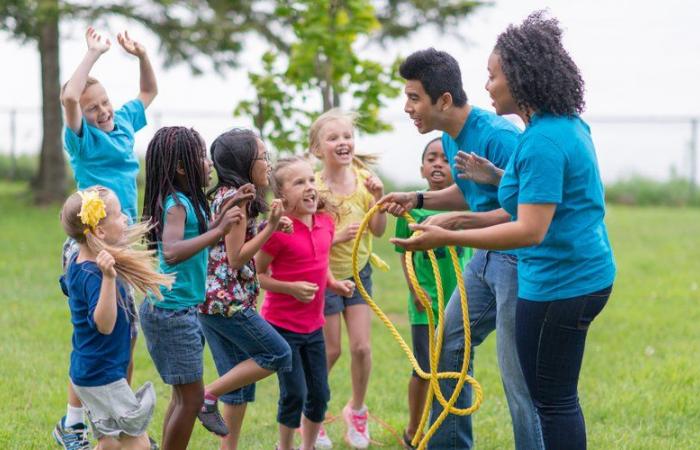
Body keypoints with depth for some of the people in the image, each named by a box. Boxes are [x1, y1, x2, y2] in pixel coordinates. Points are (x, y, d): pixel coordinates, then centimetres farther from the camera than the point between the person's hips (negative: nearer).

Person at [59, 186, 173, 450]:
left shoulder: (77, 263, 4)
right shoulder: (93, 275, -25)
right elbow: (104, 324, -36)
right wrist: (108, 278, -47)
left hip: (85, 372, 10)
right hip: (103, 376, -10)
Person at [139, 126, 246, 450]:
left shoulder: (184, 201, 9)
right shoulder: (176, 203, -18)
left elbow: (195, 238, 25)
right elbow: (171, 252, -35)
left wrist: (221, 217, 12)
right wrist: (219, 231, -36)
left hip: (180, 310, 10)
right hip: (172, 311, -10)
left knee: (183, 395, 16)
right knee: (192, 397, -4)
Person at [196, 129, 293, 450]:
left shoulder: (224, 195, 14)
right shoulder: (237, 198, -14)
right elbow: (236, 257, -16)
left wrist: (269, 227, 9)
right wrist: (270, 227, -14)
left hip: (211, 300, 9)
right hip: (228, 301, -9)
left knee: (240, 378, 13)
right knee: (278, 355, 0)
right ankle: (208, 395, -1)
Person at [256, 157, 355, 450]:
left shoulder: (325, 222, 1)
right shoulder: (278, 230, -19)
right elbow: (256, 274, -13)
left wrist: (334, 283, 1)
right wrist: (292, 288, -24)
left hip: (313, 326, 6)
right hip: (282, 325, -6)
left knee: (319, 395, 11)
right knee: (294, 395, -4)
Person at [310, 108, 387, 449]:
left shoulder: (364, 178, -7)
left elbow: (378, 230, -5)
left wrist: (378, 198, -20)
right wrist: (337, 236, -33)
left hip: (359, 271, 3)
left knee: (361, 347, 0)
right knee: (331, 350, 4)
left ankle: (357, 409, 24)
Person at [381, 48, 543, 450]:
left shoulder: (498, 137, -24)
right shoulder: (451, 138, 6)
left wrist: (459, 221, -29)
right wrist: (418, 199, 9)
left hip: (517, 259, -10)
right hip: (487, 256, 10)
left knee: (517, 374, -7)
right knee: (449, 345, 17)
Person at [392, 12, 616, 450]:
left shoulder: (542, 142, -23)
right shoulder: (570, 123, 9)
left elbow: (530, 231, -28)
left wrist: (446, 238, -28)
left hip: (558, 283, -11)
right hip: (585, 273, 11)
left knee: (553, 401, -1)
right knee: (558, 397, 19)